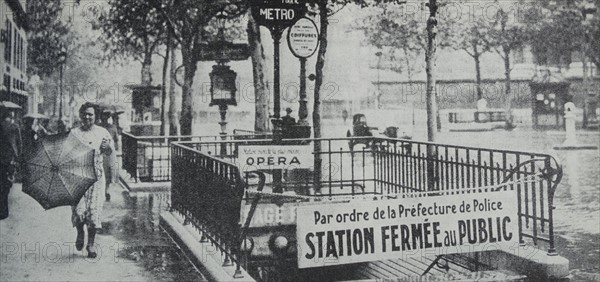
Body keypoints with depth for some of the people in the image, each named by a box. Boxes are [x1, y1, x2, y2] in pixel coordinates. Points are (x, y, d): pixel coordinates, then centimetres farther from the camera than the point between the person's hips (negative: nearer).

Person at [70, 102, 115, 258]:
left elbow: (110, 152, -1)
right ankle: (80, 233, 23)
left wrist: (107, 147, -24)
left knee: (94, 209, -2)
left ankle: (91, 243, 11)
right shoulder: (74, 133, 8)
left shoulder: (102, 133, 6)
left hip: (96, 174, 0)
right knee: (79, 209, -8)